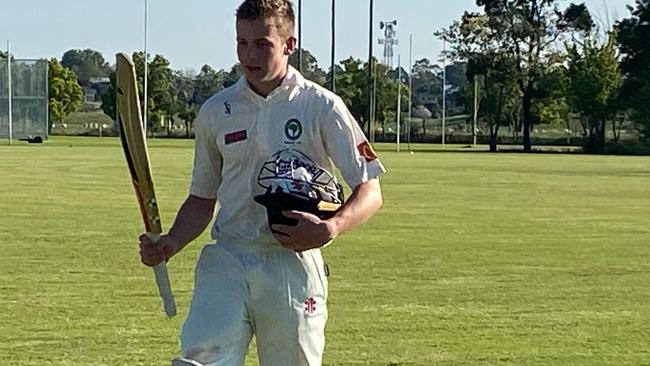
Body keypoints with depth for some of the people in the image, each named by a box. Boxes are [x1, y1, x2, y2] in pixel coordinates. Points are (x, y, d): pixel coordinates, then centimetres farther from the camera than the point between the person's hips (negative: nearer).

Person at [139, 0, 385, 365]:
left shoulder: (322, 107, 0)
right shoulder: (216, 111, 10)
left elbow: (370, 192, -1)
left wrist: (329, 229, -20)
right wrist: (170, 244, -1)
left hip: (294, 263, -2)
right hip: (227, 259, 2)